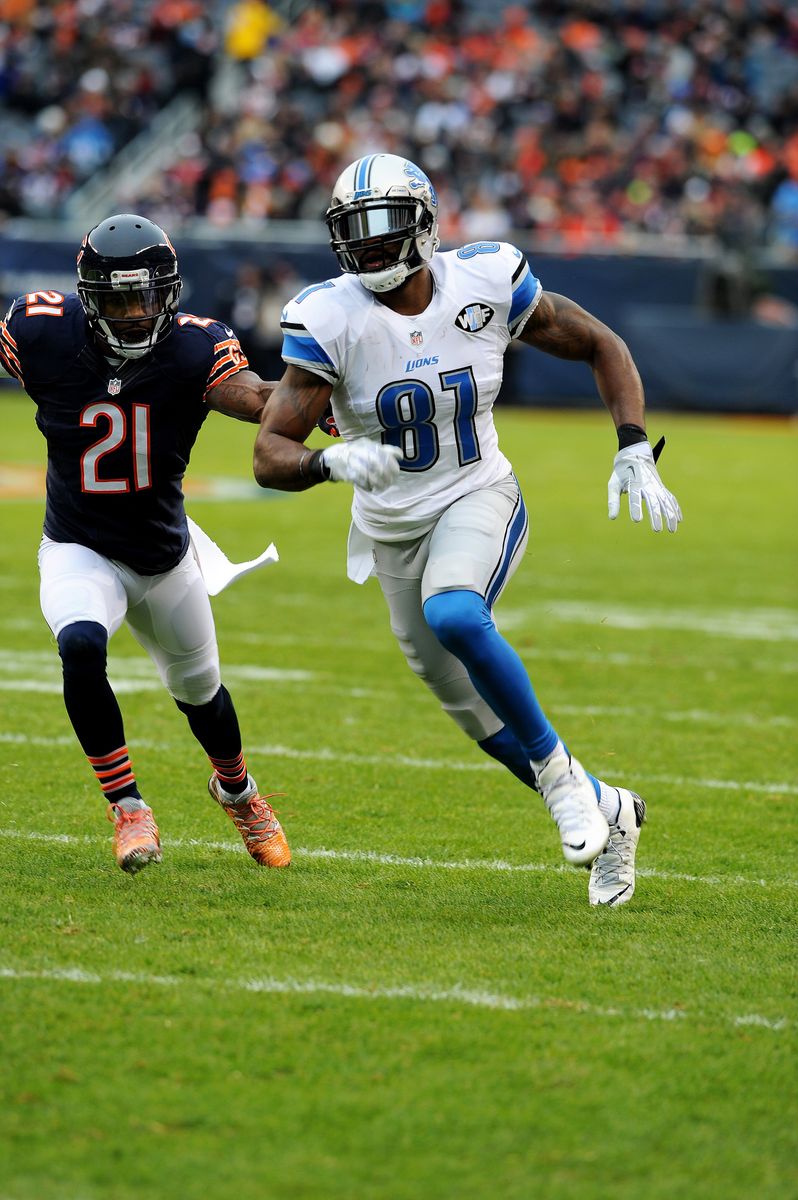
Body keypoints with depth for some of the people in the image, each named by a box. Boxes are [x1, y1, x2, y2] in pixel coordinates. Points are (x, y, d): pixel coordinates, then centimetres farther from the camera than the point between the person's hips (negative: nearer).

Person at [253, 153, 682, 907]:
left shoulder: (487, 285, -13)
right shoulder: (330, 319, -16)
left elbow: (601, 347, 2)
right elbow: (270, 457, -18)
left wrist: (634, 451, -9)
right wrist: (331, 461, -40)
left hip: (478, 502, -2)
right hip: (392, 529, 2)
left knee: (453, 616, -35)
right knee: (483, 716, 9)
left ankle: (557, 769, -15)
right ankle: (608, 812, 32)